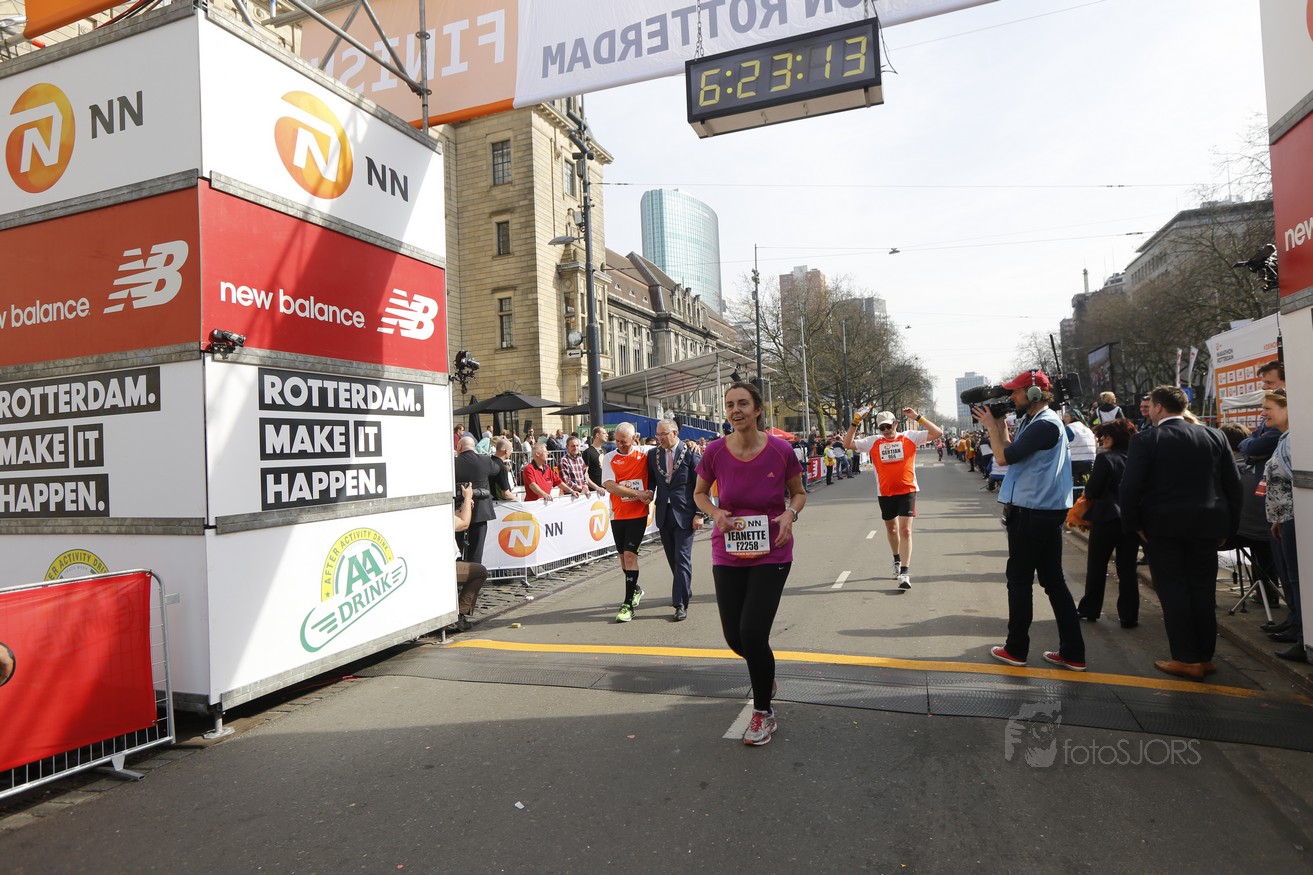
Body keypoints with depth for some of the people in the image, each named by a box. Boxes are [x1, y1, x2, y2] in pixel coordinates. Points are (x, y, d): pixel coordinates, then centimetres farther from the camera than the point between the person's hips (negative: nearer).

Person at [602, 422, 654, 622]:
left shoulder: (644, 455, -1)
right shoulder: (610, 458, -2)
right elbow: (609, 486, -12)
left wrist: (649, 494, -7)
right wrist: (639, 494, -15)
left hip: (638, 514, -2)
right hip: (617, 514, 2)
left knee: (630, 555, -11)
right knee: (623, 556, 13)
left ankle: (628, 604, -6)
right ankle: (635, 589, 38)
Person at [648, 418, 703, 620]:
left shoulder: (691, 453, -7)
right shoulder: (653, 454, 7)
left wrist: (699, 514, -10)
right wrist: (649, 492, -6)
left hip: (684, 514, -5)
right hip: (664, 513, 5)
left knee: (682, 558, -5)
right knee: (672, 558, 15)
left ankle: (680, 603, -2)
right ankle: (685, 591, 33)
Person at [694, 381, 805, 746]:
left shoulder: (780, 450, -11)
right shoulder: (715, 451, -9)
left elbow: (799, 492, 5)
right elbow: (699, 493, 8)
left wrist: (790, 514, -16)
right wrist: (715, 513, -12)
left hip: (771, 555, -2)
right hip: (728, 554, 3)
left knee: (752, 633, -10)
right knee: (735, 638, 7)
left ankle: (763, 712, 17)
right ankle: (766, 674, 45)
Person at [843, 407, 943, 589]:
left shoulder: (910, 437, -2)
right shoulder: (873, 441, 2)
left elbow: (938, 433, -6)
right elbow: (848, 444, 0)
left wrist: (917, 417, -12)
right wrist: (855, 423, -9)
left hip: (907, 490, -3)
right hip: (885, 492, 3)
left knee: (905, 530, -11)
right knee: (891, 528, 19)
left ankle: (905, 572, -10)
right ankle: (897, 559, 44)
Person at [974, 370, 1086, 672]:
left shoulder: (1044, 425, -19)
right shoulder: (1034, 421, 13)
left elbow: (1005, 456, -20)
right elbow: (1012, 452, 12)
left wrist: (990, 425, -7)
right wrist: (999, 424, 7)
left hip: (1032, 514, -10)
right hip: (1047, 511, 10)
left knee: (1019, 579, 3)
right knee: (1053, 579, 12)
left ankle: (1016, 649, 15)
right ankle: (1072, 652, 17)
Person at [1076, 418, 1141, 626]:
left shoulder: (1105, 459, -14)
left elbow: (1091, 490, -15)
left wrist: (1088, 495, 5)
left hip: (1106, 518, -4)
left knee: (1096, 567, 9)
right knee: (1128, 569, 10)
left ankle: (1089, 609, 18)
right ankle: (1129, 616, 13)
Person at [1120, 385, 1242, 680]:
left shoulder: (1145, 441, -10)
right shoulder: (1215, 436, 5)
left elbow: (1131, 487, -15)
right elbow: (1233, 483, 6)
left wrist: (1134, 524, -3)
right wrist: (1229, 525, 13)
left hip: (1164, 525, -4)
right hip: (1207, 524, 5)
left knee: (1173, 590, 3)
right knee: (1203, 590, 12)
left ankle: (1187, 659, 6)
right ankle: (1205, 656, 20)